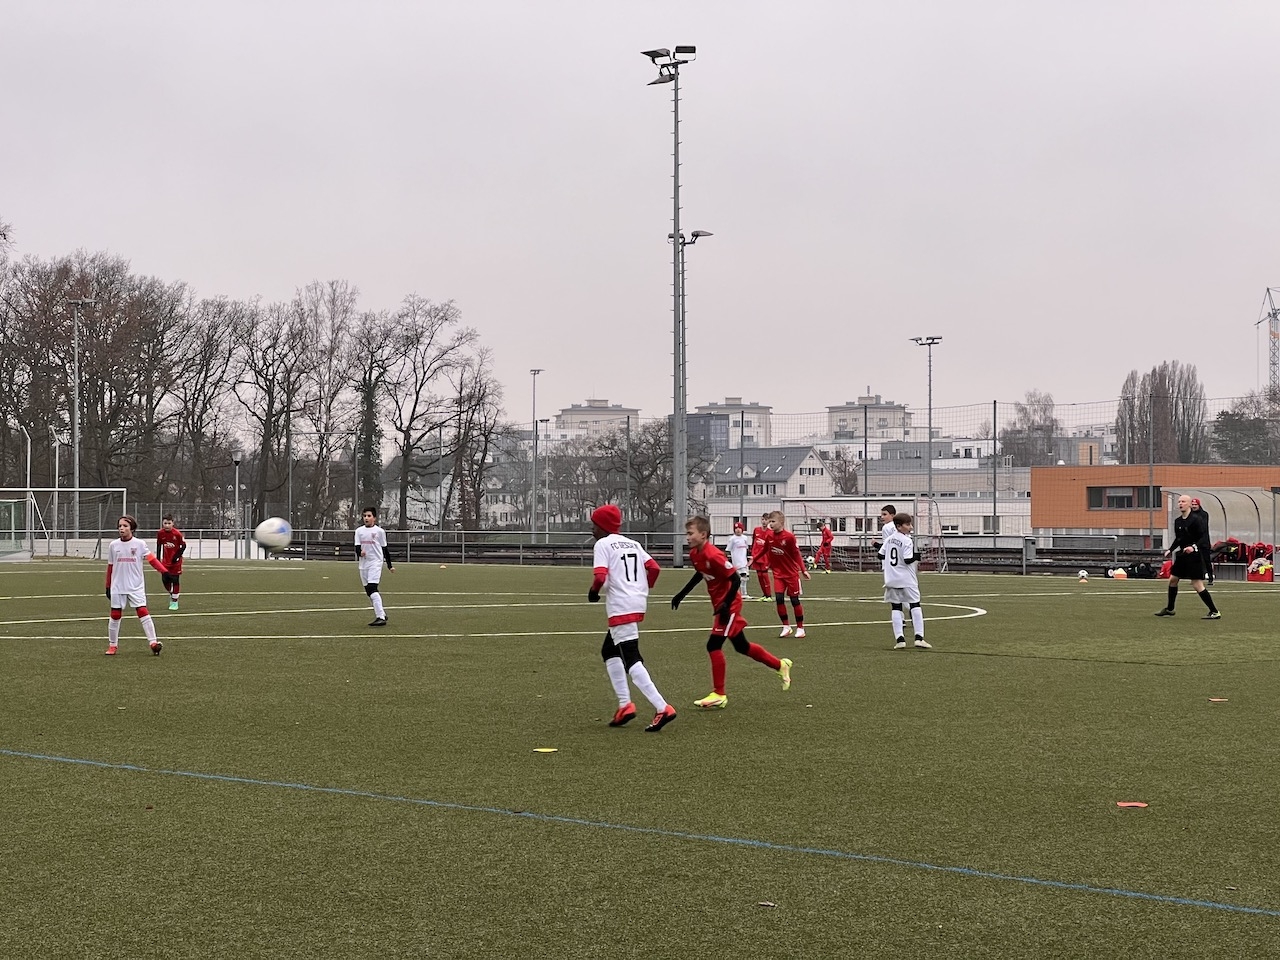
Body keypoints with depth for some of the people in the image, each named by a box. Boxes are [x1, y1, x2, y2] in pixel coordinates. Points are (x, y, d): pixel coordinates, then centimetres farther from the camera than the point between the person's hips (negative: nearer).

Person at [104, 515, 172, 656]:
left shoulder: (140, 544, -4)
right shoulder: (113, 545, 4)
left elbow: (152, 559, -12)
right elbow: (110, 567, 10)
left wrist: (164, 571, -26)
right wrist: (108, 587, 12)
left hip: (136, 587, -2)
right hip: (117, 587, 2)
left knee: (143, 613, -12)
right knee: (115, 616, 6)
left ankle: (153, 642, -14)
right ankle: (112, 645, 18)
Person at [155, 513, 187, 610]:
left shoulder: (177, 533, -17)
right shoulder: (160, 533, -6)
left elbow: (183, 546, -8)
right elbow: (159, 546, 8)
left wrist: (177, 556, -17)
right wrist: (158, 559, 7)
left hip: (175, 561, -4)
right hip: (165, 561, 4)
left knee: (174, 580, -1)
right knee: (164, 580, 2)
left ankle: (174, 601, 10)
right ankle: (171, 593, 31)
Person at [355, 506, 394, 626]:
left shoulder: (379, 531, 0)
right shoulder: (359, 531, 9)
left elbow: (385, 549, 6)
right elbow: (357, 547, 4)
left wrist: (389, 566, 9)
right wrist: (360, 552, -20)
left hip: (375, 562, -5)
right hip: (363, 564, 5)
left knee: (372, 589, -19)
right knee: (368, 592, 7)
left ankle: (381, 617, -22)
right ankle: (382, 613, 21)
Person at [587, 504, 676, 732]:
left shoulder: (603, 544, -3)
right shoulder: (632, 544, 18)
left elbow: (600, 577, -16)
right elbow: (654, 567, 9)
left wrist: (593, 592, 3)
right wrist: (645, 589, 21)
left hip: (620, 608, -9)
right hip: (638, 604, 9)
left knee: (631, 659, -10)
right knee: (609, 651, 22)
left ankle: (662, 708, -21)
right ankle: (624, 704, 15)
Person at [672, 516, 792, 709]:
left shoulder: (713, 556, -27)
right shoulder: (694, 554, 0)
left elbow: (735, 579, -24)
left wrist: (726, 605, -26)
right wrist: (682, 594, 19)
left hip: (728, 605, -9)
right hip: (720, 604, 9)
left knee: (714, 645, -12)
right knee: (741, 646, 18)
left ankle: (719, 695, -4)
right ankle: (780, 665, 36)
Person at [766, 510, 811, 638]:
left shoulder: (789, 536, -17)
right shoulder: (770, 536, -3)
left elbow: (797, 554, -11)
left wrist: (803, 570, -12)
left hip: (792, 573, -4)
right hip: (778, 573, 4)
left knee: (795, 600, 3)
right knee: (778, 599, -8)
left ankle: (800, 628, 15)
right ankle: (786, 627, 7)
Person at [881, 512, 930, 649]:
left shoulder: (889, 539, 7)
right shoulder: (907, 541, -12)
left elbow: (881, 555, 11)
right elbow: (908, 560, -19)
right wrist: (918, 556, -4)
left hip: (891, 580, 5)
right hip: (907, 579, -5)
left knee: (896, 607, 5)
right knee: (915, 605, 3)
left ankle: (899, 639, -4)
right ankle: (919, 637, -4)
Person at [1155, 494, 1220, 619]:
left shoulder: (1195, 520, -12)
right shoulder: (1177, 521, 11)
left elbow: (1203, 537, -15)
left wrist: (1194, 547, -29)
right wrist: (1170, 550, 11)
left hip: (1193, 555, -9)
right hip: (1182, 554, 9)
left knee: (1197, 584, -12)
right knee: (1172, 579, 15)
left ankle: (1214, 612, -7)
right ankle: (1169, 609, 30)